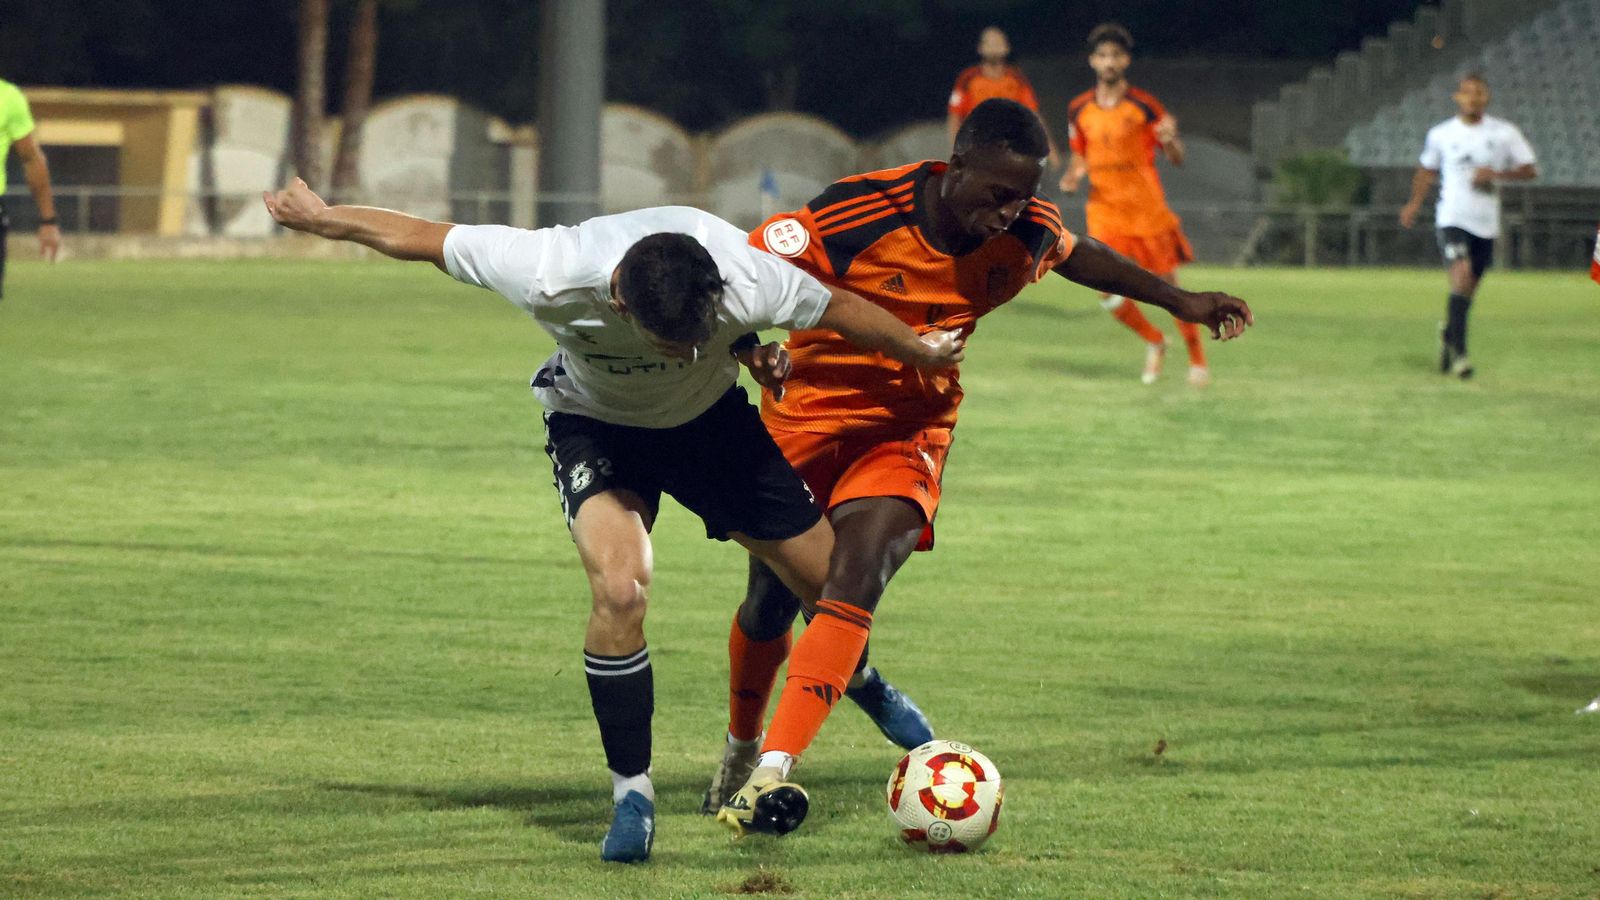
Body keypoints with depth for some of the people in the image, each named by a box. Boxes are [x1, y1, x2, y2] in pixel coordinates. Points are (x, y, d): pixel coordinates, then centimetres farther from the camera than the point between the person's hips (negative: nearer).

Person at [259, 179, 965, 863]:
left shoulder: (747, 282, -38)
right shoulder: (550, 278, -40)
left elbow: (842, 310, -17)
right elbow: (419, 237, -24)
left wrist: (923, 353, 0)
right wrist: (318, 218, -10)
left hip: (710, 416, 2)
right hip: (594, 424, -2)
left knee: (832, 583, 4)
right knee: (620, 589, -27)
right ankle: (631, 794, -9)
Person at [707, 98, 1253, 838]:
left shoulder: (1025, 235, -10)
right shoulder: (861, 215, -25)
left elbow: (1078, 255, 14)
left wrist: (1177, 300, 20)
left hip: (908, 431, 2)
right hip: (805, 419, -2)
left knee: (857, 574, -24)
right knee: (770, 601, 9)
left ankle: (771, 774, -33)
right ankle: (741, 744, 41)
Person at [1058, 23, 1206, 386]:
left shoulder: (1144, 106, -7)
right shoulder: (1079, 110, 3)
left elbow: (1177, 159, -3)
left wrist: (1170, 140, -26)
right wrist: (1072, 176, -4)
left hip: (1148, 210, -3)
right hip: (1104, 212, 3)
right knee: (1109, 294, -7)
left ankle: (1197, 359, 18)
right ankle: (1154, 343, 20)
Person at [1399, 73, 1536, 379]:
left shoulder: (1505, 133, 2)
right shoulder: (1441, 134, 4)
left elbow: (1530, 170, 3)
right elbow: (1427, 170, 21)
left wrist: (1496, 174, -13)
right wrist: (1415, 203, 9)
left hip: (1486, 224, 2)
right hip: (1452, 219, -2)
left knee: (1467, 290, 10)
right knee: (1461, 280, -21)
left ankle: (1449, 334, 37)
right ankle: (1458, 353, -17)